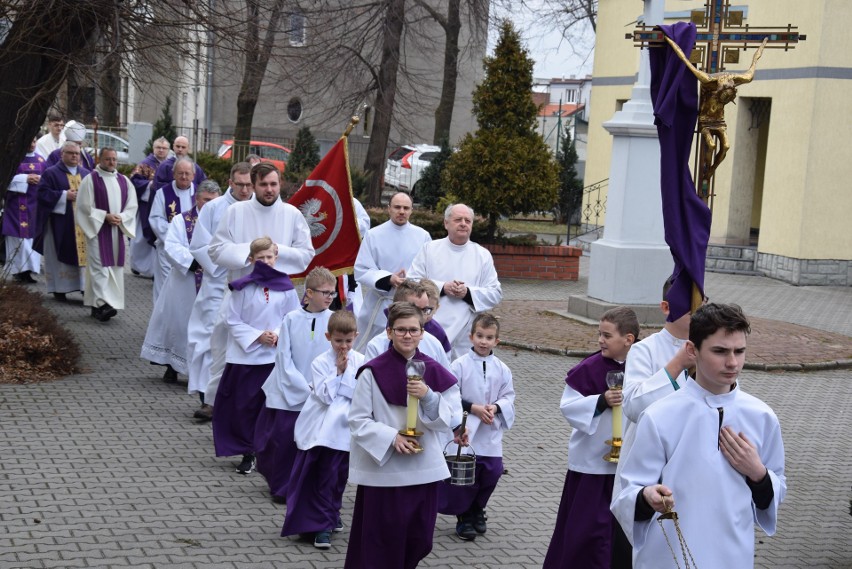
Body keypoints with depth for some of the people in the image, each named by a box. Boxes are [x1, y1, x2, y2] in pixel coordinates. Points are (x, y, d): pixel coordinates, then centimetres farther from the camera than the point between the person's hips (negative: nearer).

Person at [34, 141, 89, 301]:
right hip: (60, 224, -4)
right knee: (61, 256, 0)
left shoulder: (86, 174, 13)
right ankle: (59, 288, 8)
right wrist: (64, 195, -16)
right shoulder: (51, 173, 0)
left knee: (83, 253, 1)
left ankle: (85, 286, 4)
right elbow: (43, 193, -9)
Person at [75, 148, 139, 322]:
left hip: (118, 231, 5)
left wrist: (120, 217, -8)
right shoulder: (90, 180, -3)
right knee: (99, 266, -13)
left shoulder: (124, 181, 10)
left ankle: (97, 305, 12)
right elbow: (84, 206, -7)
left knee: (115, 267, 4)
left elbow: (132, 205, 10)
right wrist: (105, 216, -15)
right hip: (97, 230, -5)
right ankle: (102, 304, -21)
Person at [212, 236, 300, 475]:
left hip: (274, 356, 1)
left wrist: (278, 335, -11)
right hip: (245, 355, -1)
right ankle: (248, 453, 15)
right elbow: (233, 321, -3)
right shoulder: (242, 287, -4)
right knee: (245, 406, 4)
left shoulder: (284, 286, 2)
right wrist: (257, 336, -13)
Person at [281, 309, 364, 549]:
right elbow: (325, 395, -15)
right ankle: (322, 526, 5)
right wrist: (338, 371, -16)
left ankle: (332, 514, 37)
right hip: (324, 429, -3)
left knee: (341, 475, 16)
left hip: (348, 428, 3)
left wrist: (346, 372, -14)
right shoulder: (320, 363, -6)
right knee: (325, 476, -2)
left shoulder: (360, 361, 1)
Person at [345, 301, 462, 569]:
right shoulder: (373, 372, -8)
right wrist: (391, 437, -18)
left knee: (418, 541, 11)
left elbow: (447, 421, 0)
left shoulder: (434, 371, 3)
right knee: (381, 541, 0)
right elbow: (358, 421, -6)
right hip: (382, 469, -4)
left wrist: (428, 396, -17)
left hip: (424, 469, 4)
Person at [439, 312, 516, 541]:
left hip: (491, 433, 3)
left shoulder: (502, 369, 2)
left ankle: (477, 511, 30)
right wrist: (473, 408, -16)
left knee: (491, 473, 6)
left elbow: (508, 397, 7)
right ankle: (464, 517, 18)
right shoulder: (459, 365, -8)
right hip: (465, 432, -3)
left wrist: (496, 407, -13)